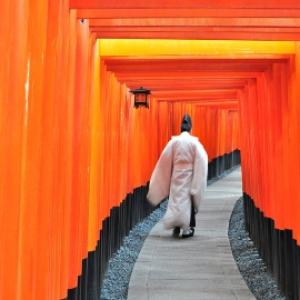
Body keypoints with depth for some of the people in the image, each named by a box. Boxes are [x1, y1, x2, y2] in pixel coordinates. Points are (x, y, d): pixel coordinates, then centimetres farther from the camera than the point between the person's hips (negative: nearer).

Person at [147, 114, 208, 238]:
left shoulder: (174, 141, -2)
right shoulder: (194, 142, -6)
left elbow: (165, 160, -1)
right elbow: (201, 160, -9)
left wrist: (168, 177, 9)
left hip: (176, 175, 2)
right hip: (189, 176, -1)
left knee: (176, 198, 11)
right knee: (188, 199, 7)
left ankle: (176, 227, 11)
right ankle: (187, 228, 6)